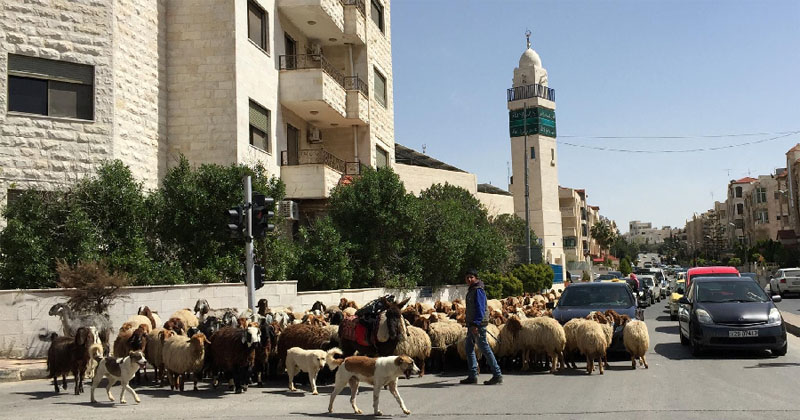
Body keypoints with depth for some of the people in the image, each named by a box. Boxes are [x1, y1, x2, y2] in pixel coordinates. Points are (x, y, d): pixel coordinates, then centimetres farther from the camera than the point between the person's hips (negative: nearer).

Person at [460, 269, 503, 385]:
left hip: (478, 324, -10)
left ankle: (497, 375, -4)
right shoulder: (471, 290, 18)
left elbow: (480, 309, -22)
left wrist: (476, 324, -29)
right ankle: (473, 376, 15)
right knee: (469, 348, 11)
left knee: (484, 348, -8)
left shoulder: (478, 290, -13)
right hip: (472, 324, 10)